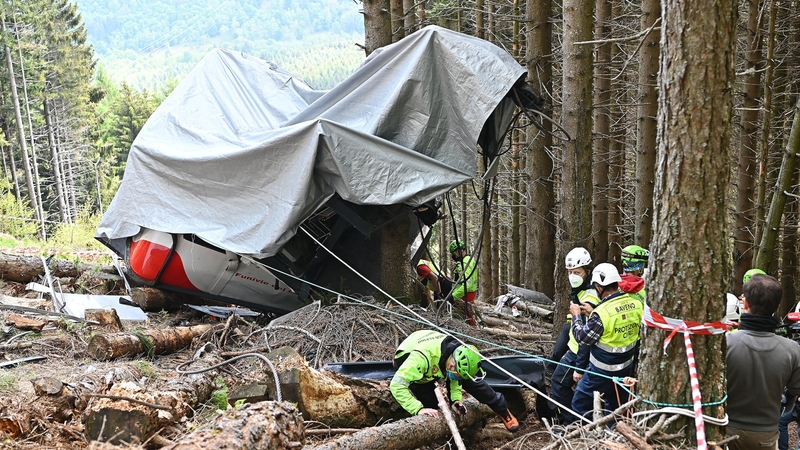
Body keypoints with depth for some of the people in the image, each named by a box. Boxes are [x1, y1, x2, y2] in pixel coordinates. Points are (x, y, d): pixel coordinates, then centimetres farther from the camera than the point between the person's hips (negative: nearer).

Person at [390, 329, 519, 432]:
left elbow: (454, 377, -6)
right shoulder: (421, 357, -47)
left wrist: (456, 398, -18)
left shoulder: (458, 351, -28)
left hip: (438, 362, 4)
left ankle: (502, 410, 9)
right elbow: (397, 385, -47)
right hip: (407, 362, -4)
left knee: (469, 380, -7)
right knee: (431, 404, -19)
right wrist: (419, 409, -50)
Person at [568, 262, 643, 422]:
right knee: (615, 404, 24)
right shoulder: (636, 304, -8)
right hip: (626, 368, 7)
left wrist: (576, 316, -2)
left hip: (602, 371, -7)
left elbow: (583, 338, -15)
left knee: (580, 404, 8)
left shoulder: (602, 312, -28)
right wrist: (593, 313, 8)